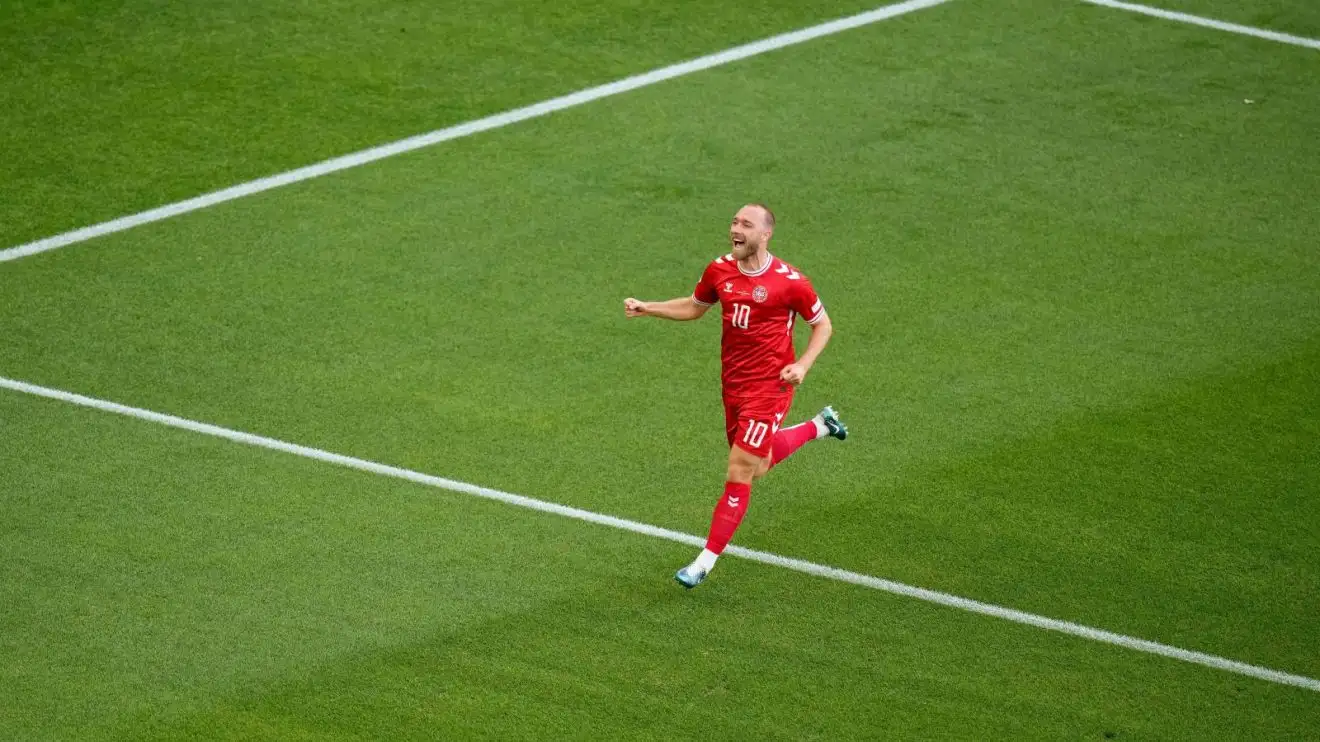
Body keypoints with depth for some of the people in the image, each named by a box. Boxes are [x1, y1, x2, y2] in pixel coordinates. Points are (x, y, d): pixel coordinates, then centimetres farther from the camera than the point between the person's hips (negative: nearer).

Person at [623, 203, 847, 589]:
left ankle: (705, 563, -1)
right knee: (757, 465, 22)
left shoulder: (789, 281, -16)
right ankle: (820, 426, 47)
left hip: (769, 387, -7)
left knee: (739, 474, -8)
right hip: (733, 385, 7)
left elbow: (823, 325, -3)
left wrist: (802, 365, -18)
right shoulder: (720, 270, -2)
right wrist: (647, 308, 5)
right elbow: (694, 306, 17)